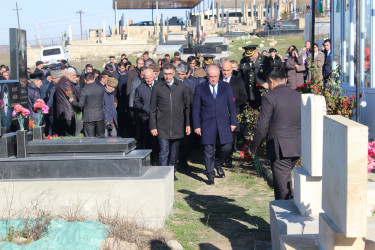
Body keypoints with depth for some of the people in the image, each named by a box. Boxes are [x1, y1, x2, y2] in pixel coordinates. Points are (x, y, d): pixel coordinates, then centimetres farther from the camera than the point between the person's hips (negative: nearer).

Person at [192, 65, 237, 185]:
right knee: (209, 150, 0)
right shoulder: (200, 88, 2)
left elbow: (231, 105, 9)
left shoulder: (226, 87, 7)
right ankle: (210, 175, 12)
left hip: (223, 124, 2)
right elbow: (196, 109, 3)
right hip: (207, 125, -2)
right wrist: (196, 126, -2)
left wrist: (233, 122, 4)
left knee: (227, 147, -1)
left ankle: (218, 164, 29)